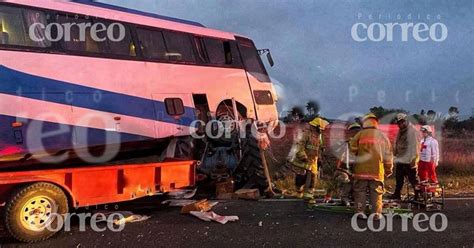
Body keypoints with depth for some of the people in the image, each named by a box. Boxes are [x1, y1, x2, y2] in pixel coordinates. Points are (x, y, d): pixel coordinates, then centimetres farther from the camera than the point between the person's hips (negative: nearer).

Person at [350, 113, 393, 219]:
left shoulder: (360, 134, -1)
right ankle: (376, 213, 5)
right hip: (377, 170, 2)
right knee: (376, 192, 7)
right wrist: (388, 169, 16)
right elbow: (388, 154, 9)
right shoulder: (382, 135, 7)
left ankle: (360, 211, 4)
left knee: (360, 191, 6)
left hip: (362, 169, -2)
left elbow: (353, 148, -11)